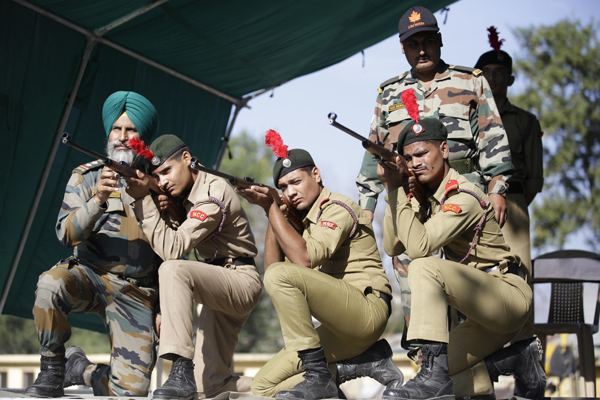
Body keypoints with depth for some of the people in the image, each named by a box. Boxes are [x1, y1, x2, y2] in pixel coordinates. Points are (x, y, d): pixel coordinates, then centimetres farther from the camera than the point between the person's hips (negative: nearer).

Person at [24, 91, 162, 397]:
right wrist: (98, 202, -23)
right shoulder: (87, 177, 6)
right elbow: (67, 234, -8)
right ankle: (52, 373, -14)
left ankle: (81, 369, 19)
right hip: (91, 275, 0)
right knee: (51, 283, -38)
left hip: (136, 294, 1)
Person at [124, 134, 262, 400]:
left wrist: (143, 200, -26)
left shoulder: (213, 194, -18)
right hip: (222, 288, 10)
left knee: (173, 270, -35)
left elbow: (172, 249, -27)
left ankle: (182, 373, -39)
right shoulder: (186, 193, 11)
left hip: (241, 281, -10)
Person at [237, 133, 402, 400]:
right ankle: (367, 361, 2)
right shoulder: (302, 222, 21)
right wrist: (271, 214, 3)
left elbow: (305, 259, -23)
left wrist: (273, 209, -16)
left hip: (368, 309, -9)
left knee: (281, 275, -26)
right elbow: (271, 266, 9)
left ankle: (317, 374, -21)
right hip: (338, 331, 9)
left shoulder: (336, 208, -6)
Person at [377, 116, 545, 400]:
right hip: (487, 312, 9)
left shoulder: (463, 198, -19)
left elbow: (418, 246, -30)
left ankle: (434, 376, -33)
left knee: (424, 268, -29)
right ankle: (518, 360, 10)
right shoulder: (427, 197, 9)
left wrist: (398, 190, -22)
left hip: (510, 294, -9)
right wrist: (391, 189, -5)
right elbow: (392, 247, 3)